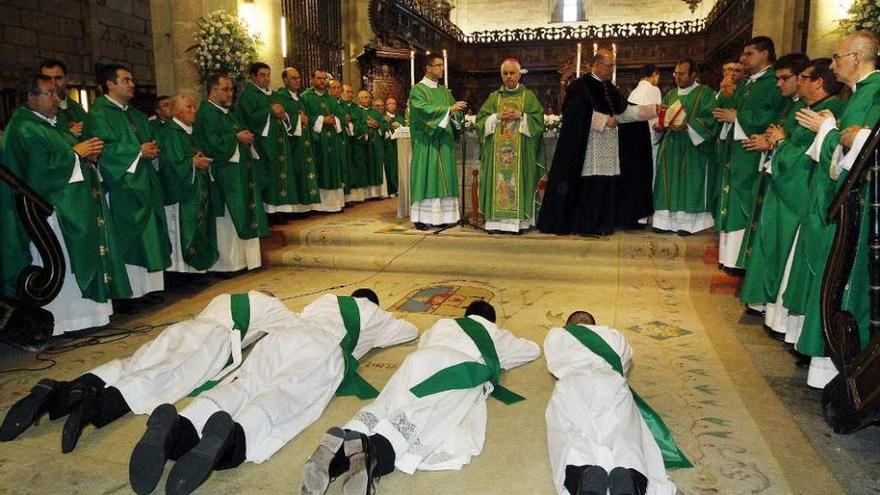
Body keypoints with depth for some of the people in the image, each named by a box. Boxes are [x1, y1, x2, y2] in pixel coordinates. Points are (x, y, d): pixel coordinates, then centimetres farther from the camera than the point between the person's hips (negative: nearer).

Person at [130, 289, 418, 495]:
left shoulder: (325, 301, 43)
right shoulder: (374, 314, 36)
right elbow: (411, 331, 52)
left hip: (282, 337, 4)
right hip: (325, 350, -4)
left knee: (241, 385, -19)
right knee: (282, 397, -29)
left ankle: (177, 428, -48)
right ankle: (232, 437, -60)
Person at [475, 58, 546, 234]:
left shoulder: (529, 96, 9)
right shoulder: (494, 97, 14)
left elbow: (538, 120, 0)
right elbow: (481, 120, 7)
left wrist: (520, 116, -12)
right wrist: (498, 117, -9)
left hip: (521, 150, -2)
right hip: (497, 150, 2)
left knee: (518, 180, -6)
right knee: (498, 181, -3)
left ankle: (519, 220, -3)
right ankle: (497, 220, -1)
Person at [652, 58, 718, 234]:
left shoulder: (705, 93, -1)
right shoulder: (671, 94, 16)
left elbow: (709, 119, -10)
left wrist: (687, 126, -22)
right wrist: (662, 124, -4)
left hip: (692, 146, -5)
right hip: (670, 146, 5)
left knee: (688, 183, -5)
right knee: (668, 183, 2)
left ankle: (687, 222, -1)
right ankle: (667, 220, 7)